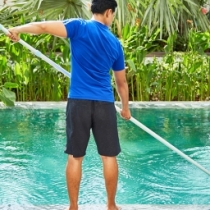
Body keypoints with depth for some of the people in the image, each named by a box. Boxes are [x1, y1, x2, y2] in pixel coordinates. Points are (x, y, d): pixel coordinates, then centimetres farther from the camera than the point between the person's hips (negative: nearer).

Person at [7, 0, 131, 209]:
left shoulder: (79, 27, 0)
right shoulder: (115, 43, 10)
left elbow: (44, 26, -17)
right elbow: (121, 82, 20)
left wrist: (18, 29, -8)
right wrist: (125, 108, 34)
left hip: (78, 102, -1)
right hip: (105, 104, 2)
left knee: (75, 157, 6)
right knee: (109, 156, 9)